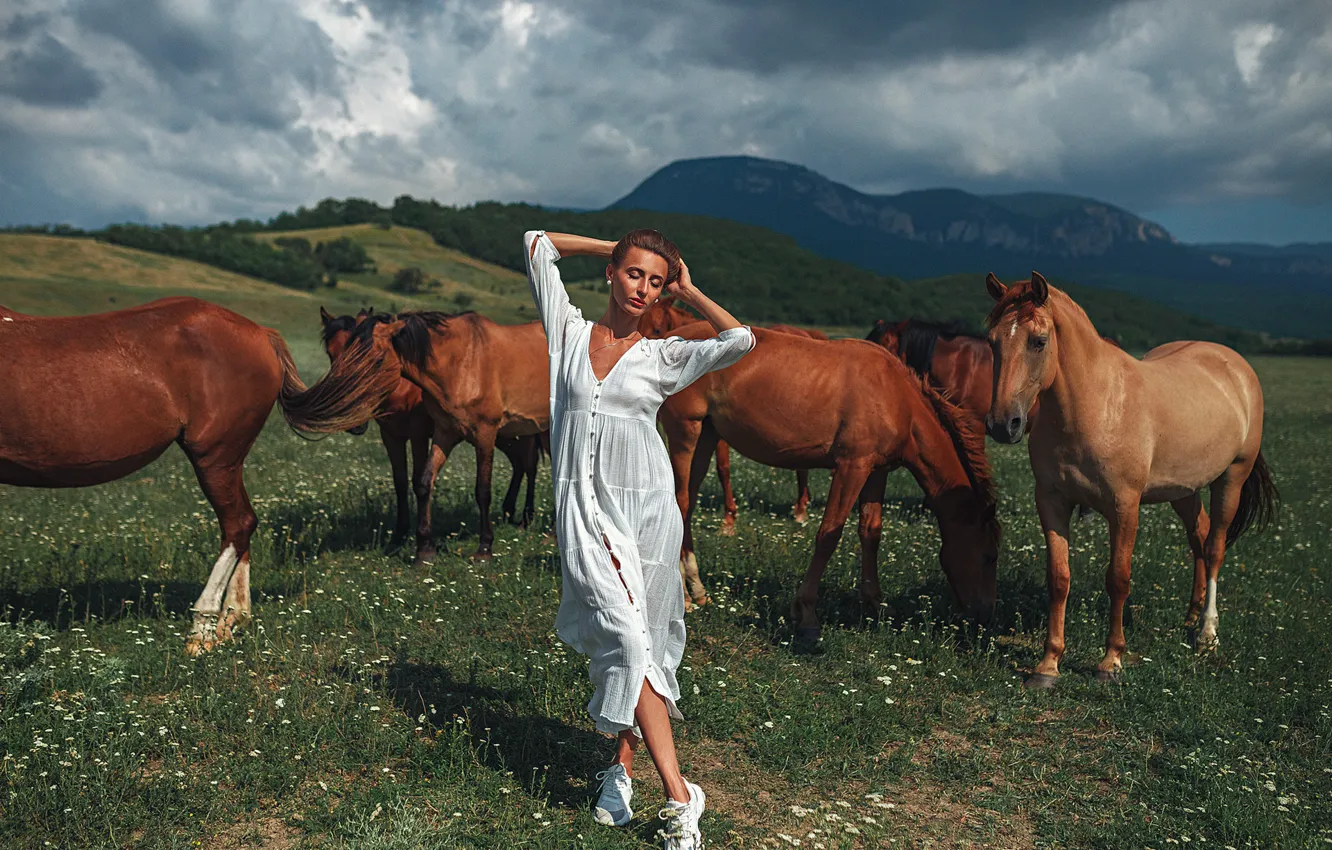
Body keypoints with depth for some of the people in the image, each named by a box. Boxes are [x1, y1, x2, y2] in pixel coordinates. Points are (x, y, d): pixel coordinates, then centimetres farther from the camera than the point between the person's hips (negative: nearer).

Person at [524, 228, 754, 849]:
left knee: (634, 642, 4)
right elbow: (538, 243, 16)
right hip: (585, 505, -1)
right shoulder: (571, 332, 8)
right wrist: (614, 248, 17)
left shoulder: (663, 357, 7)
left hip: (646, 506, 1)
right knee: (626, 637, -12)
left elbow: (741, 339, -7)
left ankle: (623, 765, 20)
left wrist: (686, 290, 4)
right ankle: (678, 795, -10)